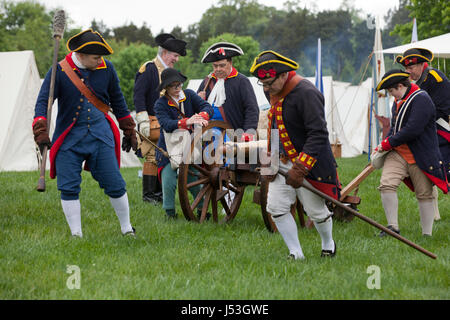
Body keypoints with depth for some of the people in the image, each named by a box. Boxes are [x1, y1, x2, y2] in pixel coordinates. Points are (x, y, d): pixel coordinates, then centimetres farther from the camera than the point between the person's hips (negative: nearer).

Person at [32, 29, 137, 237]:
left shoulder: (107, 69, 2)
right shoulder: (60, 71, -8)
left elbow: (117, 101, 16)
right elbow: (43, 101, -10)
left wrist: (129, 131, 22)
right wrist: (41, 132, -25)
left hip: (100, 135, 2)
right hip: (69, 137, -2)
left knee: (115, 185, 1)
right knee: (69, 188, -4)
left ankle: (127, 229, 18)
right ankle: (76, 234, 8)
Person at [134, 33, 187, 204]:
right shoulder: (148, 69, -8)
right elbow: (138, 95, -14)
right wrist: (143, 121, -19)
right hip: (153, 123, -8)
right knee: (152, 157, -9)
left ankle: (159, 193, 14)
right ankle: (148, 194, -5)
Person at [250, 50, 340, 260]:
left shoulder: (306, 94, -22)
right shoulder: (274, 93, 5)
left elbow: (318, 135, -25)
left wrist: (299, 169, -28)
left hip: (309, 164, -7)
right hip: (282, 163, 7)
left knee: (316, 211, 4)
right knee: (276, 207, -2)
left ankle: (328, 245, 32)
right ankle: (296, 254, 8)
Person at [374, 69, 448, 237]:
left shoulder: (421, 100, -14)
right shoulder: (398, 102, 15)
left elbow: (412, 130, -22)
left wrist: (387, 143, -14)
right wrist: (382, 146, 5)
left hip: (421, 157, -7)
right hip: (398, 153, 7)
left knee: (424, 195, 3)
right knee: (386, 185, -14)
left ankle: (427, 235, 13)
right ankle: (393, 227, -9)